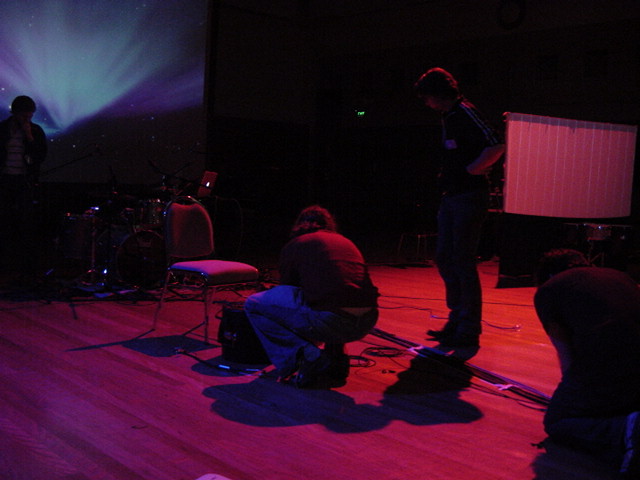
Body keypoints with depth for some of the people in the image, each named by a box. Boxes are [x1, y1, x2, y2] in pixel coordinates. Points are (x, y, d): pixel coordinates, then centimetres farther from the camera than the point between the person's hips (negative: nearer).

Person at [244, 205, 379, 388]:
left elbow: (287, 291, 28)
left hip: (330, 321, -6)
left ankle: (307, 357, 2)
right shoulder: (346, 242, 30)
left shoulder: (294, 246, 16)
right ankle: (337, 362, 25)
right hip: (367, 323, 6)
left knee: (253, 304, 12)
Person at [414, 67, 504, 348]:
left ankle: (469, 330, 4)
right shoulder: (448, 116, 16)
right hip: (451, 196, 10)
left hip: (469, 197, -10)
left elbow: (496, 146, -23)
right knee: (444, 258, 12)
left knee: (463, 262, -5)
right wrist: (446, 177, 14)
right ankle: (457, 319, 23)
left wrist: (469, 172, -16)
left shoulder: (465, 113, -13)